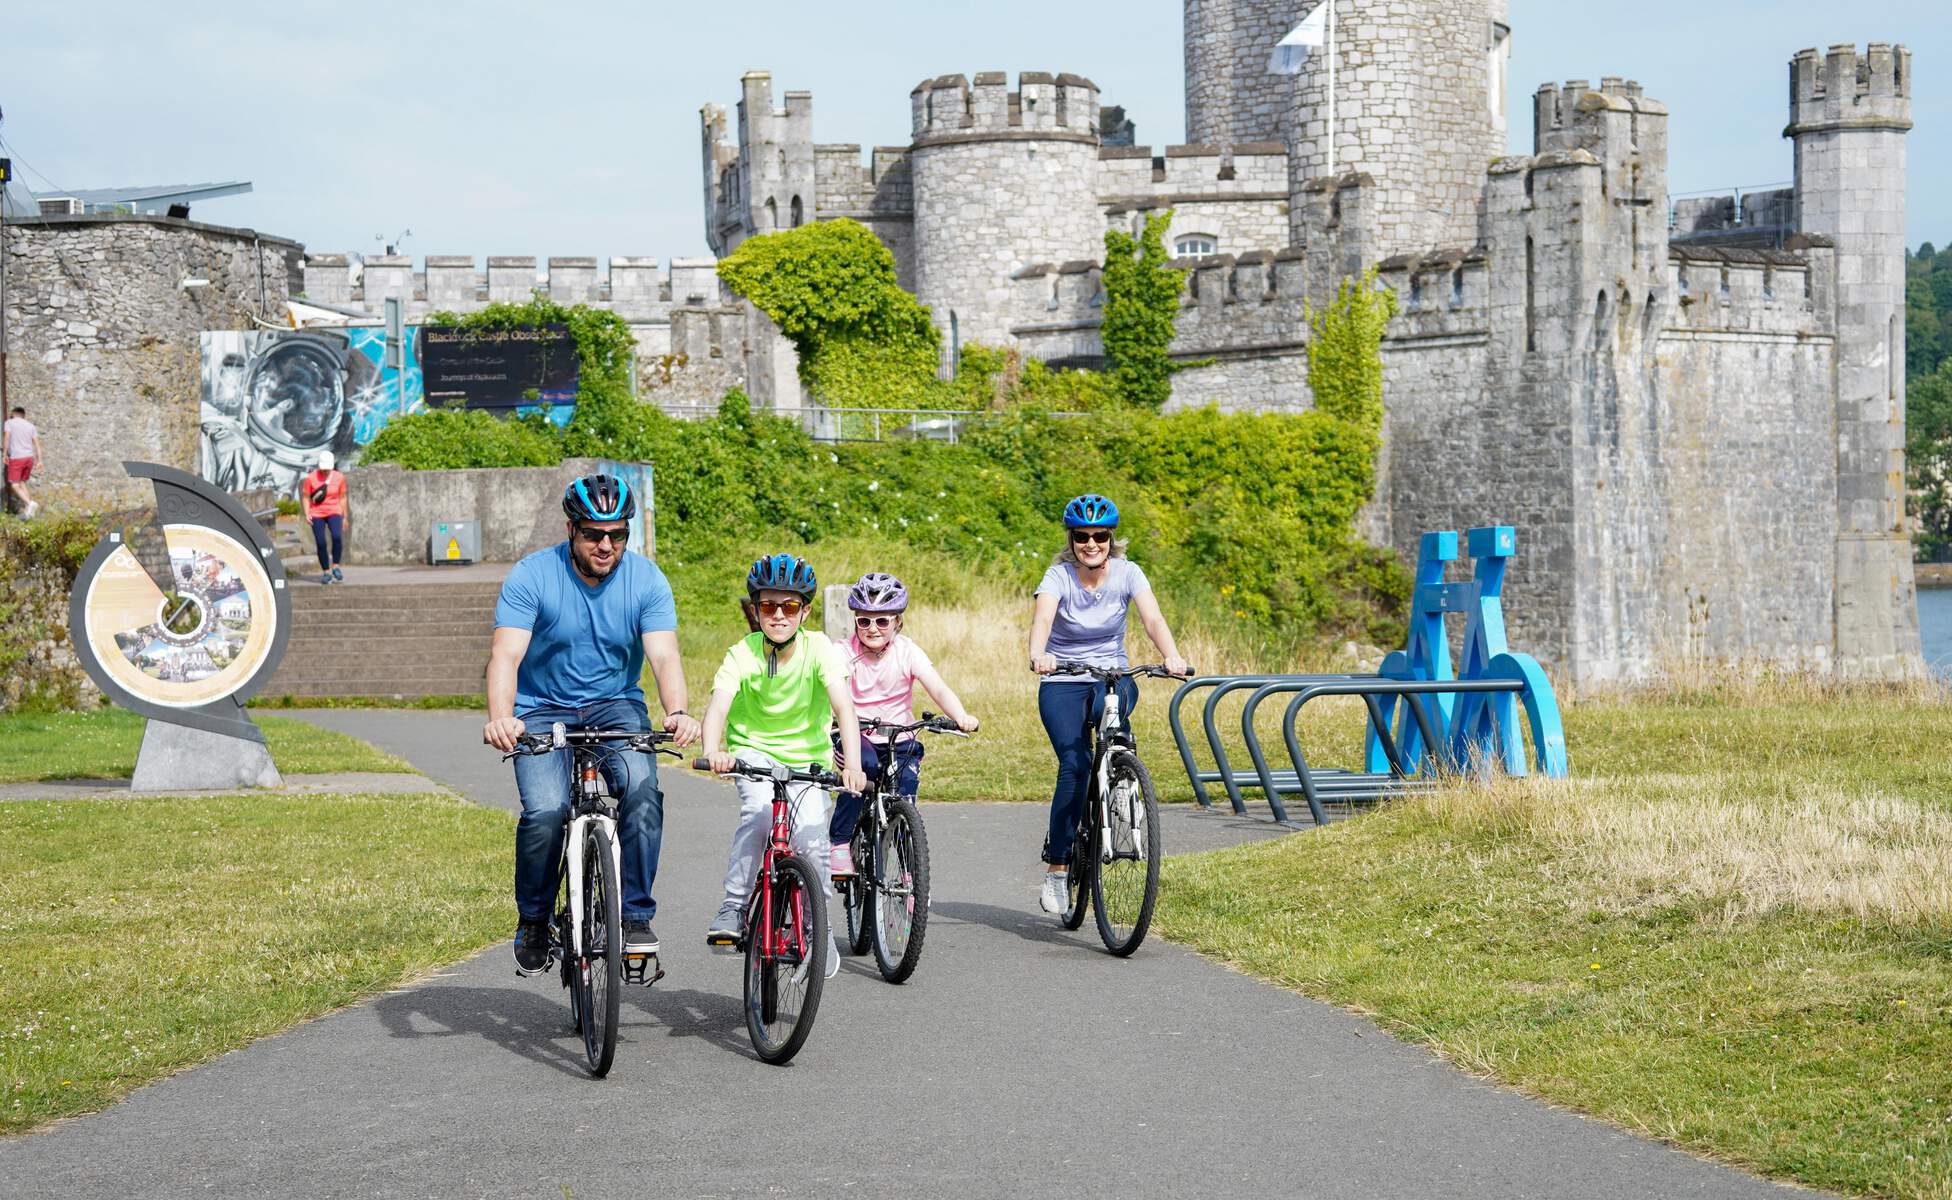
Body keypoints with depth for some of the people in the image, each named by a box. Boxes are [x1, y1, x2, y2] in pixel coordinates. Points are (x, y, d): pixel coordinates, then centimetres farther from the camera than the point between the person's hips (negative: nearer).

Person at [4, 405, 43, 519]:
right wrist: (39, 460, 3)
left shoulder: (9, 422, 4)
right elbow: (37, 442, 6)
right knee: (22, 482, 18)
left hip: (16, 458, -5)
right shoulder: (30, 425, 14)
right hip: (29, 457, 5)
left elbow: (7, 437, -11)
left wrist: (5, 454, -9)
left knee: (14, 485, -2)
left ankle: (29, 503, -24)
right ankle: (26, 509, 7)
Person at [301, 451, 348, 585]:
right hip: (317, 514, 0)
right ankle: (326, 572, 7)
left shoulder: (339, 478, -1)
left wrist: (345, 517, 13)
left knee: (337, 537, -24)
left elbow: (342, 498, 9)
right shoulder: (310, 478, -7)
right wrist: (307, 514, -13)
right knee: (320, 543, -6)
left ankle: (335, 566, -10)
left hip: (334, 512, 0)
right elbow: (305, 498, 1)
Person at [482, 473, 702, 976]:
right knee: (545, 812, -25)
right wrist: (500, 717, -43)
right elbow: (506, 653, -23)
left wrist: (677, 712, -39)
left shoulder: (646, 580, -8)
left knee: (641, 789, -28)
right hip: (543, 710, -1)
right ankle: (533, 920, 0)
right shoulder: (532, 576, -13)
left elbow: (664, 655, -18)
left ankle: (636, 916, -14)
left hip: (615, 706, 1)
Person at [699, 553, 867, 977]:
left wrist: (852, 763, -43)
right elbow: (718, 705, -29)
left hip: (806, 757, 1)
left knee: (811, 842, -17)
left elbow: (843, 707, -28)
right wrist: (713, 752, -50)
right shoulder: (743, 654, -16)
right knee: (760, 809, -31)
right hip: (752, 748, -1)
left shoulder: (818, 648, -16)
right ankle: (733, 909, -19)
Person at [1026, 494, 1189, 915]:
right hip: (1063, 682, -2)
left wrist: (1172, 656, -42)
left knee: (1112, 703, -35)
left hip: (1111, 677, 2)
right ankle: (1056, 866, -12)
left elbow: (1152, 618, -22)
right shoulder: (1059, 575, -13)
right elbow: (1042, 617, -31)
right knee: (1074, 766, -21)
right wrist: (1038, 654, -53)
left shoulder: (1127, 573, -7)